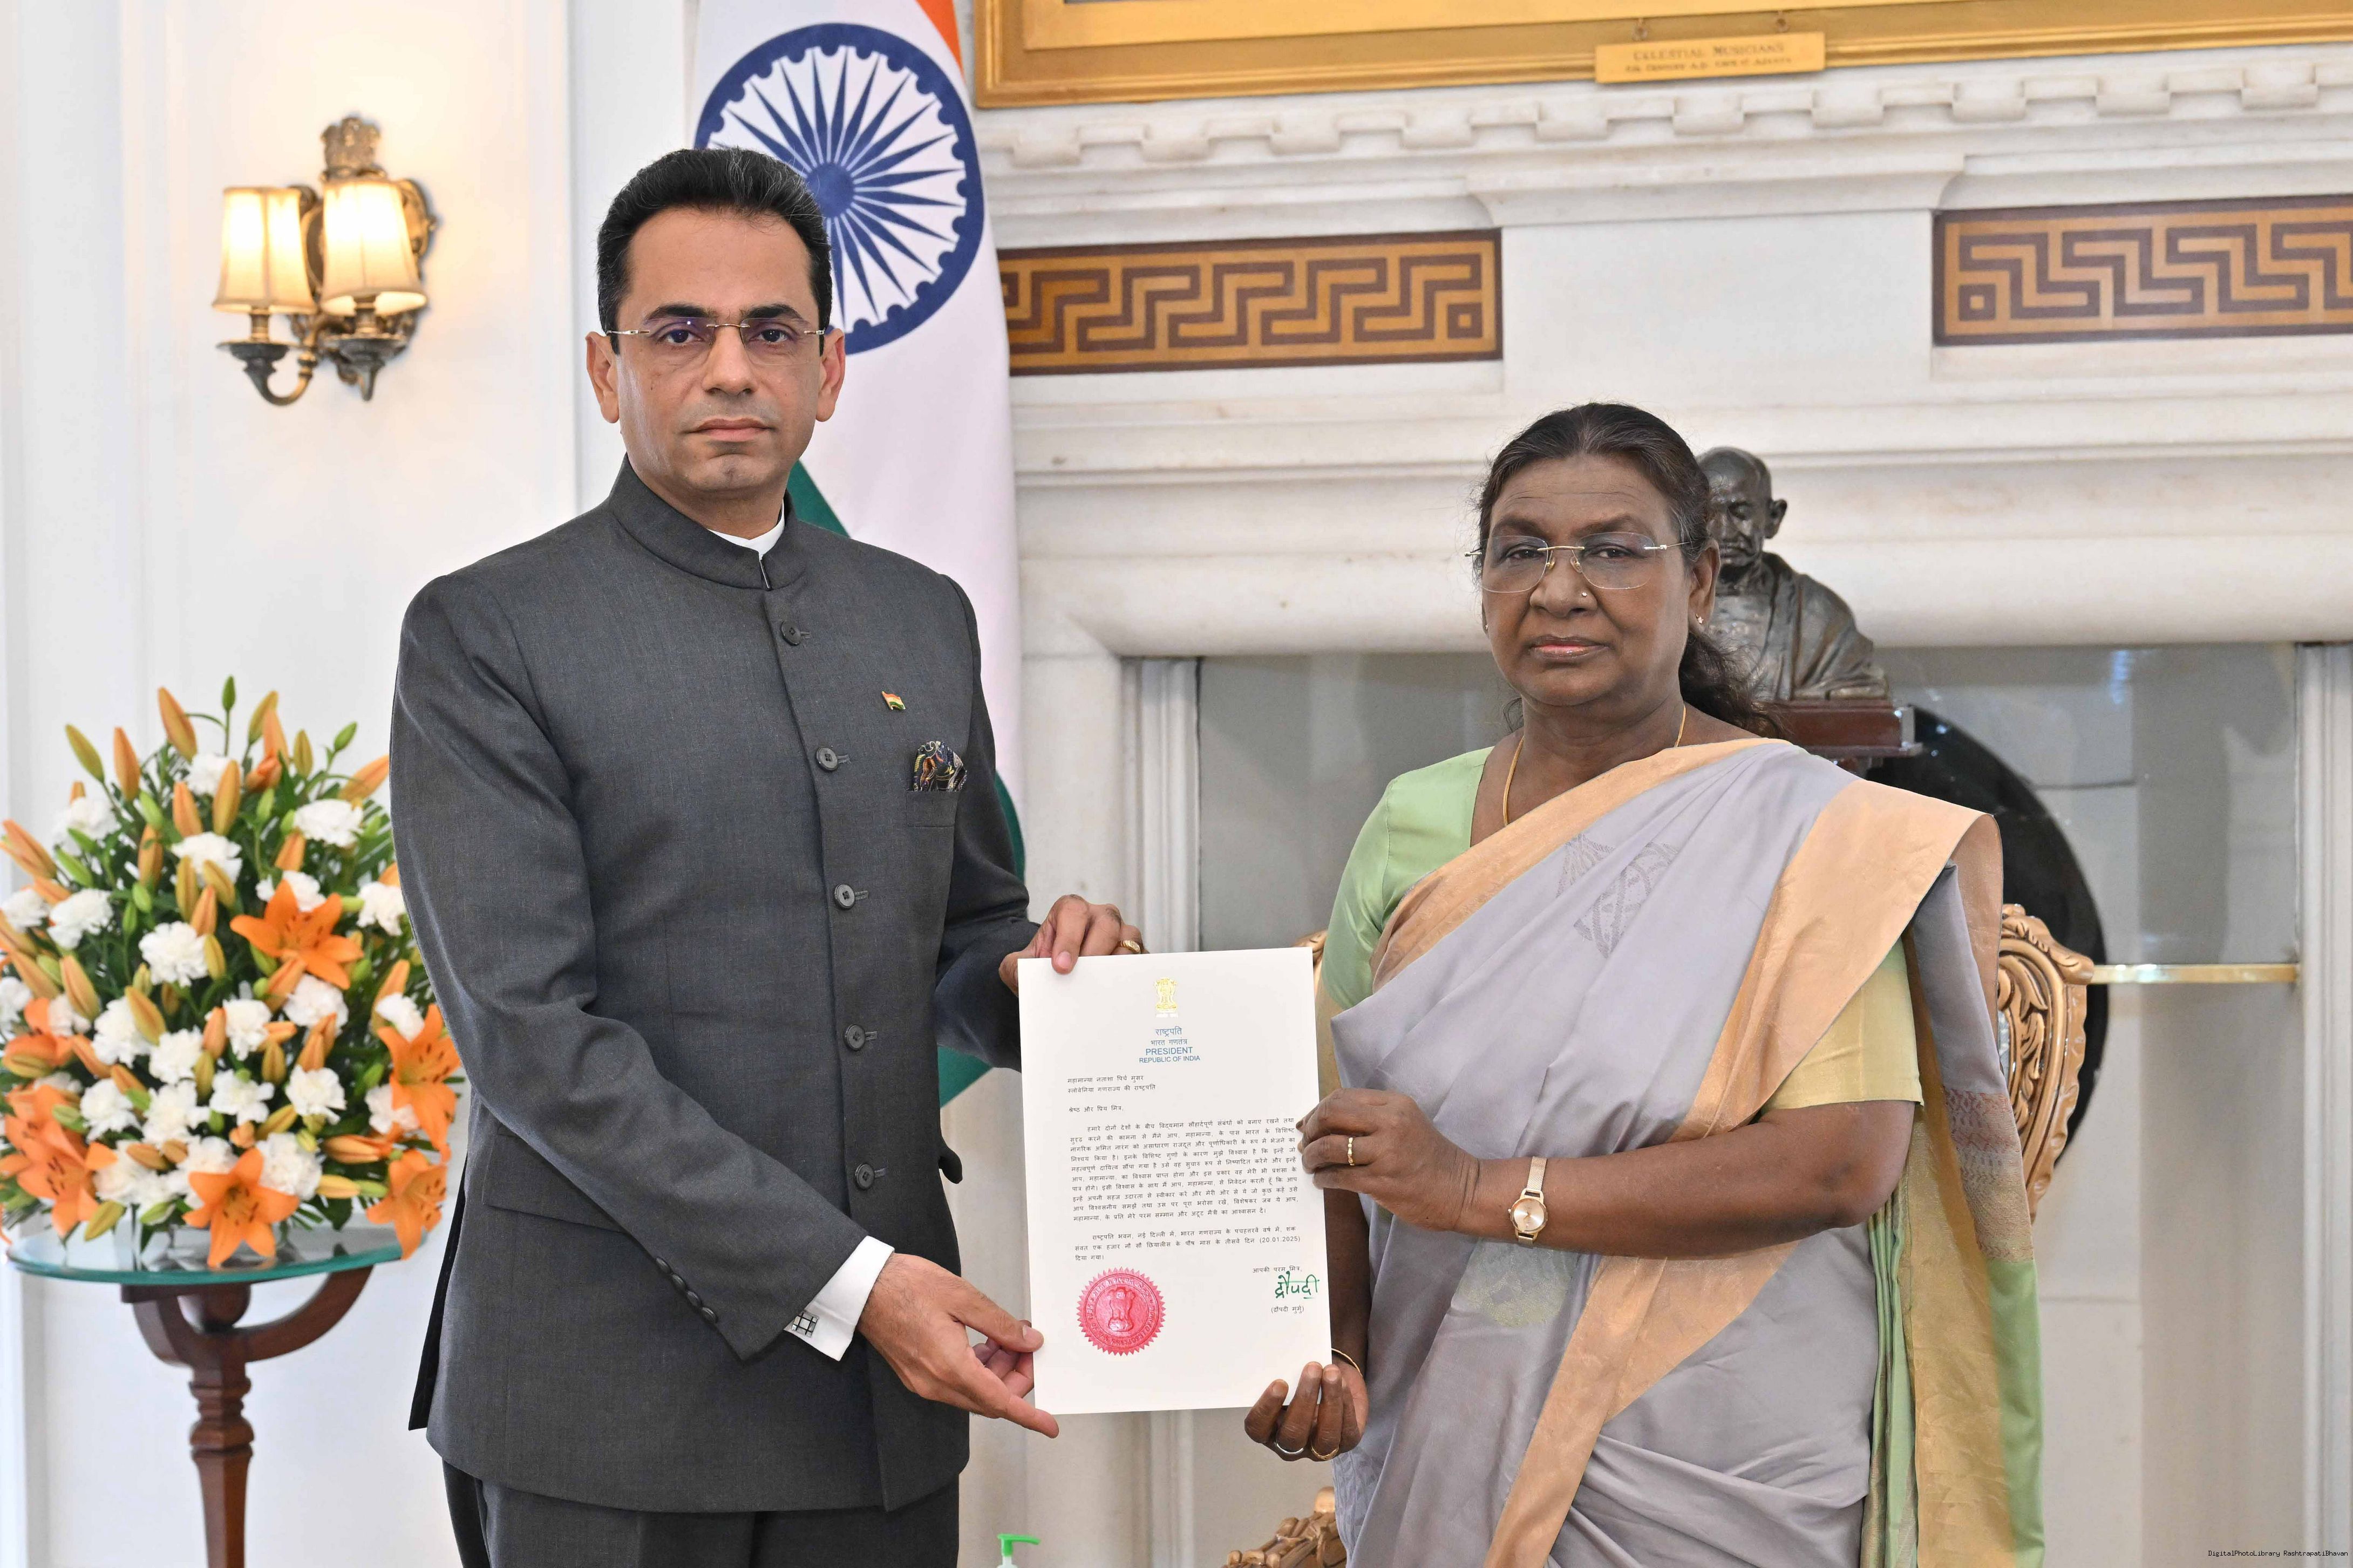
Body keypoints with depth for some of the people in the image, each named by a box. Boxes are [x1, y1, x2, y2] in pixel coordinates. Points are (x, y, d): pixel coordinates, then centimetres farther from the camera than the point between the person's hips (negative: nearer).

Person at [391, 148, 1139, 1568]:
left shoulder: (925, 620, 12)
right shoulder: (486, 635, -4)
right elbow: (529, 1032, -13)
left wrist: (1045, 965, -4)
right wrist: (841, 1280, -17)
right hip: (611, 1387, -4)